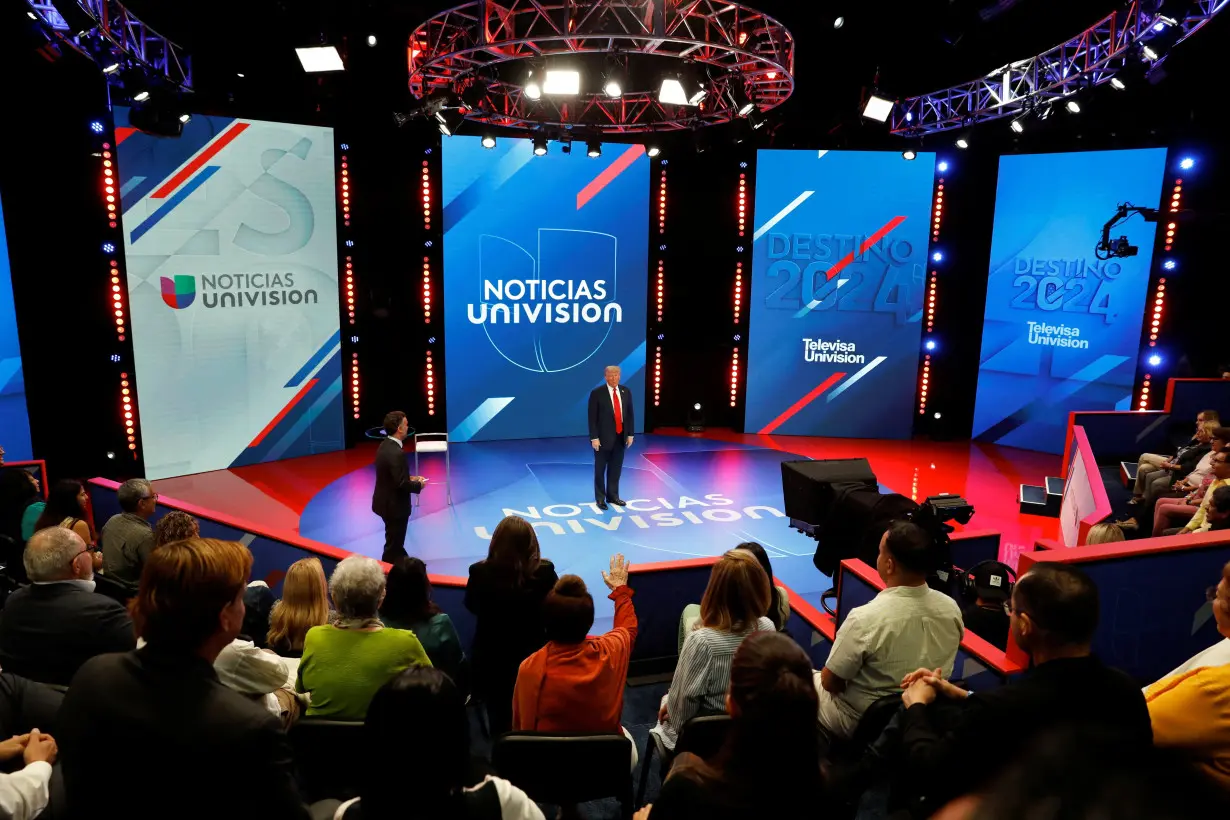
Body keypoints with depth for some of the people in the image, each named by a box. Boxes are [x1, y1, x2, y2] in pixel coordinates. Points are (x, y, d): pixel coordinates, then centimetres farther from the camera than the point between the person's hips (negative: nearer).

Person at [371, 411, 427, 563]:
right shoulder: (397, 453, -28)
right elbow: (401, 483, -28)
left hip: (386, 501, 10)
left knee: (395, 541, 25)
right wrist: (418, 485, -11)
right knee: (393, 545, 6)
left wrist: (410, 478, 7)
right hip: (394, 505, -10)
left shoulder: (385, 445, 2)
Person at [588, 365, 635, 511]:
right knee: (600, 469, 6)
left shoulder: (626, 392, 4)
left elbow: (630, 414, 9)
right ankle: (600, 498, 16)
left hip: (620, 436, 4)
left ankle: (613, 495, 23)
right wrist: (594, 437, -14)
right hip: (603, 437, -4)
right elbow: (592, 417, -10)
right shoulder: (597, 393, -10)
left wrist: (630, 434, 5)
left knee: (616, 468, 11)